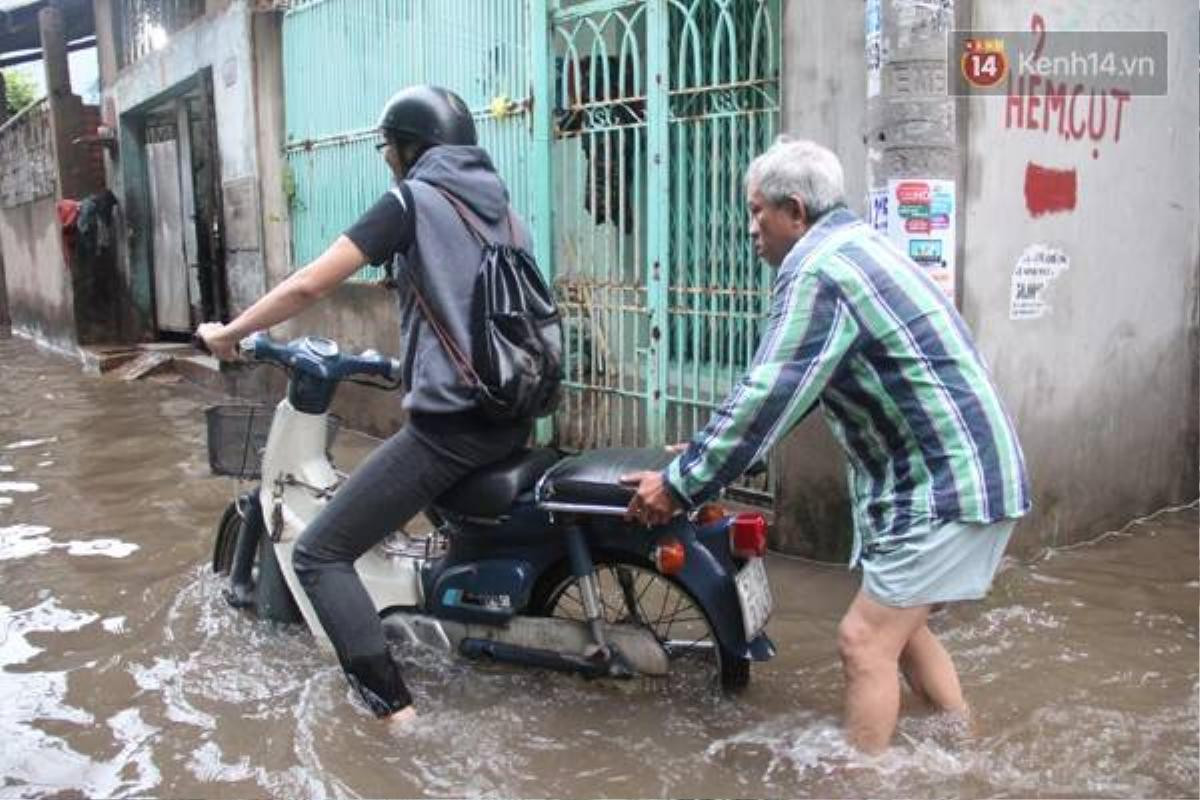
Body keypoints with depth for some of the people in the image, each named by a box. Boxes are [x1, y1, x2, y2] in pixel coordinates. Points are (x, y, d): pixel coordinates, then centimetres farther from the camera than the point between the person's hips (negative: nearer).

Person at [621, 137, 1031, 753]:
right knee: (899, 629, 20)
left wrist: (681, 483, -13)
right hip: (961, 471, 10)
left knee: (865, 643, -5)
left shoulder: (816, 270, -17)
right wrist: (714, 448, 18)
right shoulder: (852, 244, 15)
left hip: (946, 483, -10)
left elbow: (766, 397, -22)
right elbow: (791, 384, 19)